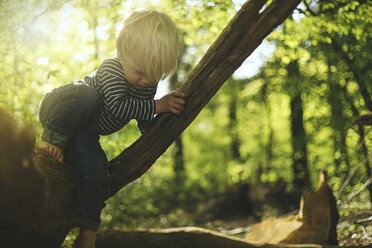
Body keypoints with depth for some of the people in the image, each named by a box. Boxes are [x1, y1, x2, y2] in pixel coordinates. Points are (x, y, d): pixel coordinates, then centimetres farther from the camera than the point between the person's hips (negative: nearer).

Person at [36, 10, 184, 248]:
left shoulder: (149, 85, -4)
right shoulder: (111, 69, -26)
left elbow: (145, 123, 6)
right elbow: (120, 108, -36)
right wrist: (158, 105, -33)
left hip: (84, 133, 6)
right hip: (61, 112, -6)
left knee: (96, 172, -17)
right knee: (86, 94, -39)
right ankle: (52, 141, -23)